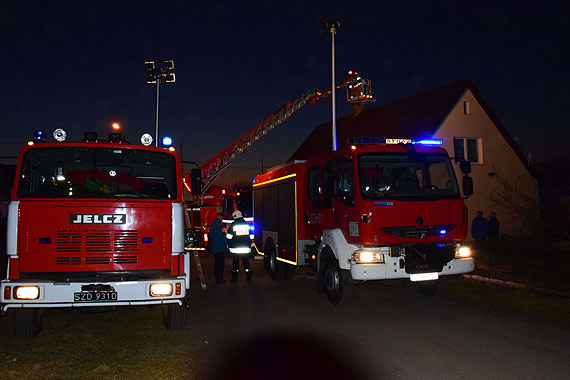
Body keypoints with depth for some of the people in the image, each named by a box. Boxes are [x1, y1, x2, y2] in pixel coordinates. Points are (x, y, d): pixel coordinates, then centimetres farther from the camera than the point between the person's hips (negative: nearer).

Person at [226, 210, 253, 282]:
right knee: (246, 261, 9)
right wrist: (249, 244, 21)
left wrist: (229, 245, 9)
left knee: (235, 262, 3)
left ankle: (234, 277, 6)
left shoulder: (233, 225, -5)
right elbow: (251, 236, 12)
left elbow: (228, 237, -4)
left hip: (235, 248, -3)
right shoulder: (247, 224, 7)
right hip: (246, 247, 3)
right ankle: (248, 276, 10)